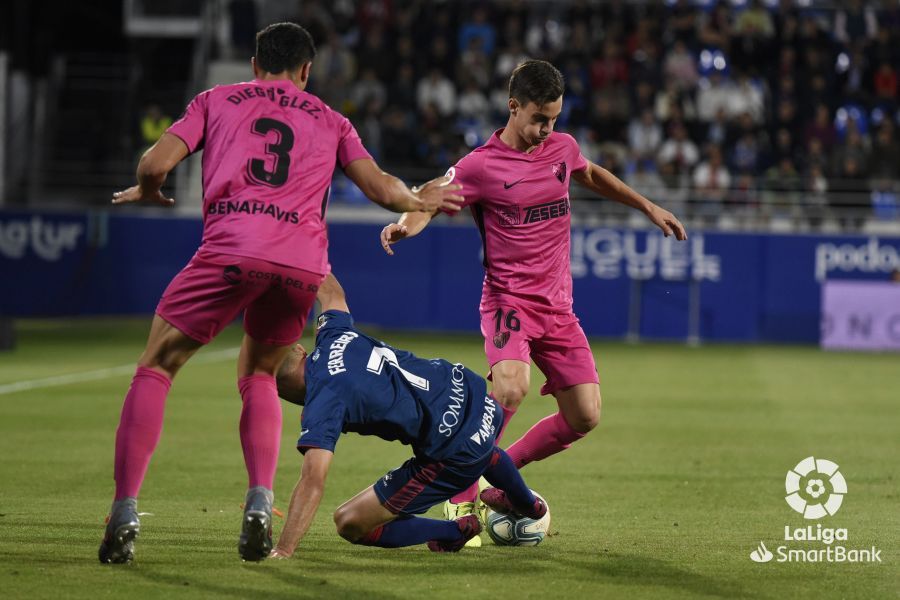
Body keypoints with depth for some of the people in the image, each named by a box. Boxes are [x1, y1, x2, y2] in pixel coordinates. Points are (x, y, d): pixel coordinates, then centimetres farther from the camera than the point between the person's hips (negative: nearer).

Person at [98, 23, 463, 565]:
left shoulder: (216, 101, 21)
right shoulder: (330, 122, 26)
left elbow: (156, 164, 10)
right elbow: (383, 189, 21)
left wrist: (148, 193, 32)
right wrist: (420, 201, 42)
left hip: (232, 249, -3)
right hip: (306, 264, 3)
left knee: (156, 369, 8)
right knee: (259, 377, 25)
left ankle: (124, 515, -5)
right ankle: (260, 508, 5)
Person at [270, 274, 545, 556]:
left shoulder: (323, 399, -22)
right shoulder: (333, 334, -3)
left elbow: (313, 481, -31)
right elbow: (331, 291, 21)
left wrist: (282, 552, -32)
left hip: (458, 456, -8)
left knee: (349, 523, -1)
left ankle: (453, 532, 9)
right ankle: (527, 503, 75)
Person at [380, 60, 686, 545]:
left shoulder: (563, 148, 7)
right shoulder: (481, 166, -10)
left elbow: (591, 176, 29)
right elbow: (428, 202, -6)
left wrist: (647, 206, 31)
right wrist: (404, 225, -29)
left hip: (557, 306, 6)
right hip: (509, 300, -6)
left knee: (585, 416, -2)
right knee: (510, 387, -32)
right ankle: (461, 497, -20)